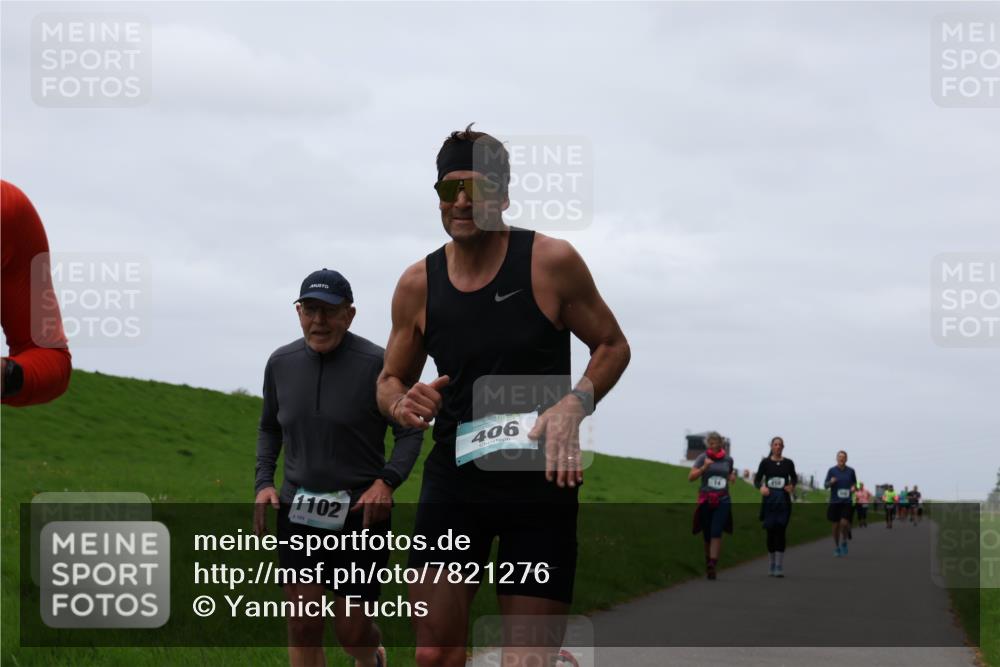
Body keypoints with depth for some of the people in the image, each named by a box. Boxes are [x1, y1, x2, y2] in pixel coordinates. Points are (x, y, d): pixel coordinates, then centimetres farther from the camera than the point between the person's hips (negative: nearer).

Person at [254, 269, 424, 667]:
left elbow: (409, 432, -3)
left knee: (352, 631, 2)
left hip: (360, 512, -3)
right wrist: (264, 482, 6)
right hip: (298, 511, 3)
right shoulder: (281, 363, 4)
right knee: (303, 626, -4)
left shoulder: (377, 364, -10)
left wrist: (387, 481, -18)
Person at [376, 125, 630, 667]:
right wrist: (403, 405, -10)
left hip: (541, 482, -2)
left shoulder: (551, 262, -6)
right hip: (454, 478, 3)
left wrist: (575, 405, -15)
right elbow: (390, 379, 15)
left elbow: (613, 346, 4)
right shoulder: (418, 284, 3)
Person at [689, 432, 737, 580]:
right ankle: (708, 558, 31)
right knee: (707, 534, 7)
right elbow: (691, 477, -6)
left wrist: (732, 477, 2)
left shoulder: (728, 459, 8)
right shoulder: (703, 458, -1)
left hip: (722, 501, 0)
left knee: (716, 533, -13)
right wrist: (704, 467, -20)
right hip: (706, 500, 0)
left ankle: (712, 565, -19)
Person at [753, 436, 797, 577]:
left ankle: (779, 567, -11)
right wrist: (761, 487, -18)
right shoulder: (765, 463, 2)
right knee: (770, 532, 5)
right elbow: (757, 480, 4)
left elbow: (794, 478, 17)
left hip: (783, 501, 0)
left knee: (780, 532, -9)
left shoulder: (788, 463, 4)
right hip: (769, 500, 1)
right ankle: (771, 566, 17)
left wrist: (792, 485, -5)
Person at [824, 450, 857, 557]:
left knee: (844, 523, -16)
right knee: (836, 525, 4)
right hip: (835, 501, 0)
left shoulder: (850, 471, 3)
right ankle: (837, 547, 22)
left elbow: (854, 483, 15)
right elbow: (825, 485, 0)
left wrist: (853, 487, -7)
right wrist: (831, 482, -22)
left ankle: (844, 541, 12)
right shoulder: (832, 470, 0)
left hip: (847, 501, 0)